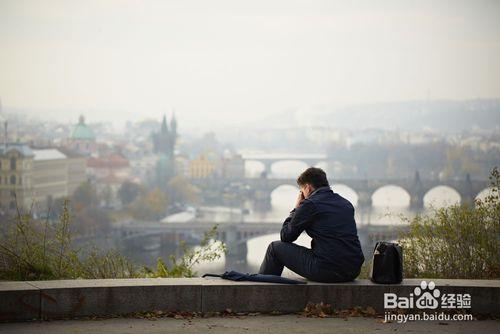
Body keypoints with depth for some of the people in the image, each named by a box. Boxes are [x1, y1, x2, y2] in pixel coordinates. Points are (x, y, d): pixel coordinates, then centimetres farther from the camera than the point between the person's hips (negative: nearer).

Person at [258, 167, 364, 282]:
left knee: (275, 247, 11)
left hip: (327, 271, -7)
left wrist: (296, 209, 15)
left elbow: (285, 237, 4)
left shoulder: (310, 204, -6)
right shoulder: (346, 204, 14)